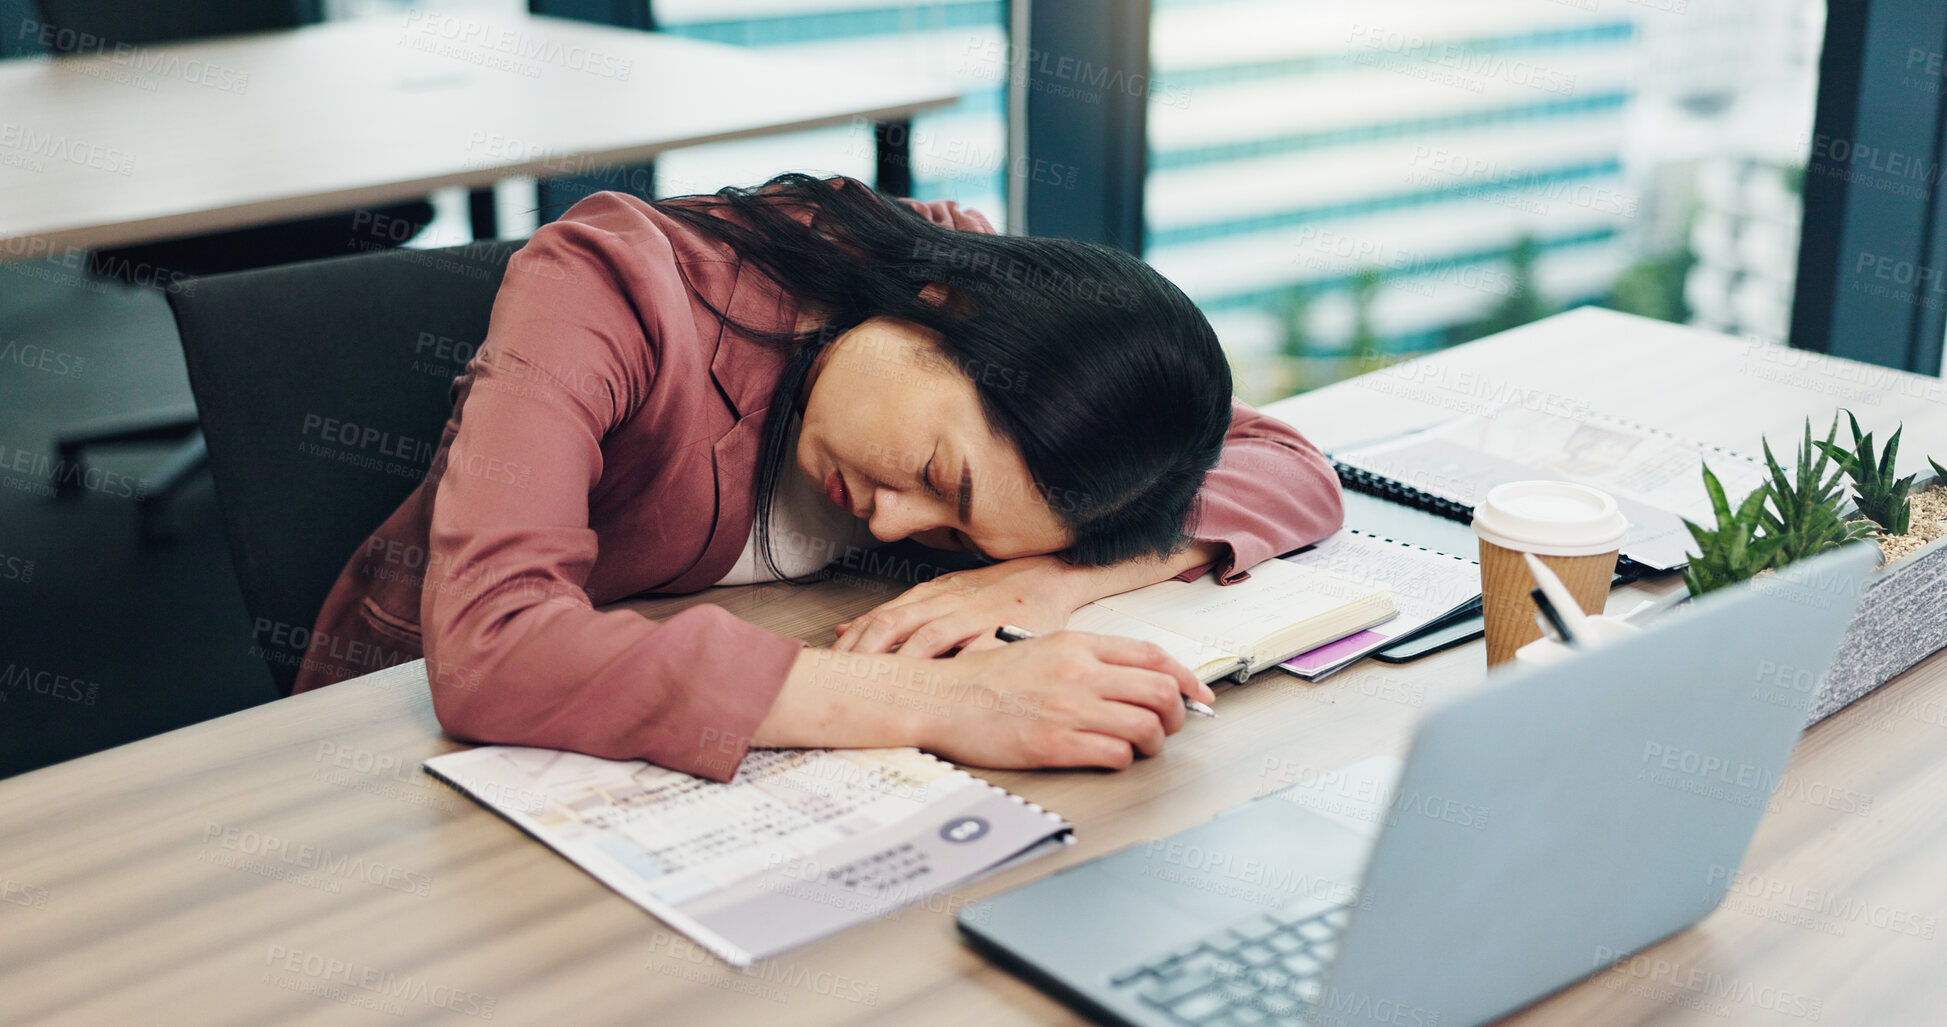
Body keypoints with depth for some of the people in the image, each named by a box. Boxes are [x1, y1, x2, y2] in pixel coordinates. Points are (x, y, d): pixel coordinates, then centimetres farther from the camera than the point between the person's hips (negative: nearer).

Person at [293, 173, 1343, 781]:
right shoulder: (614, 285, -28)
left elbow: (1296, 473, -11)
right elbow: (489, 649, -41)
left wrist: (1057, 575, -29)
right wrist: (936, 704, -46)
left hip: (719, 758, 3)